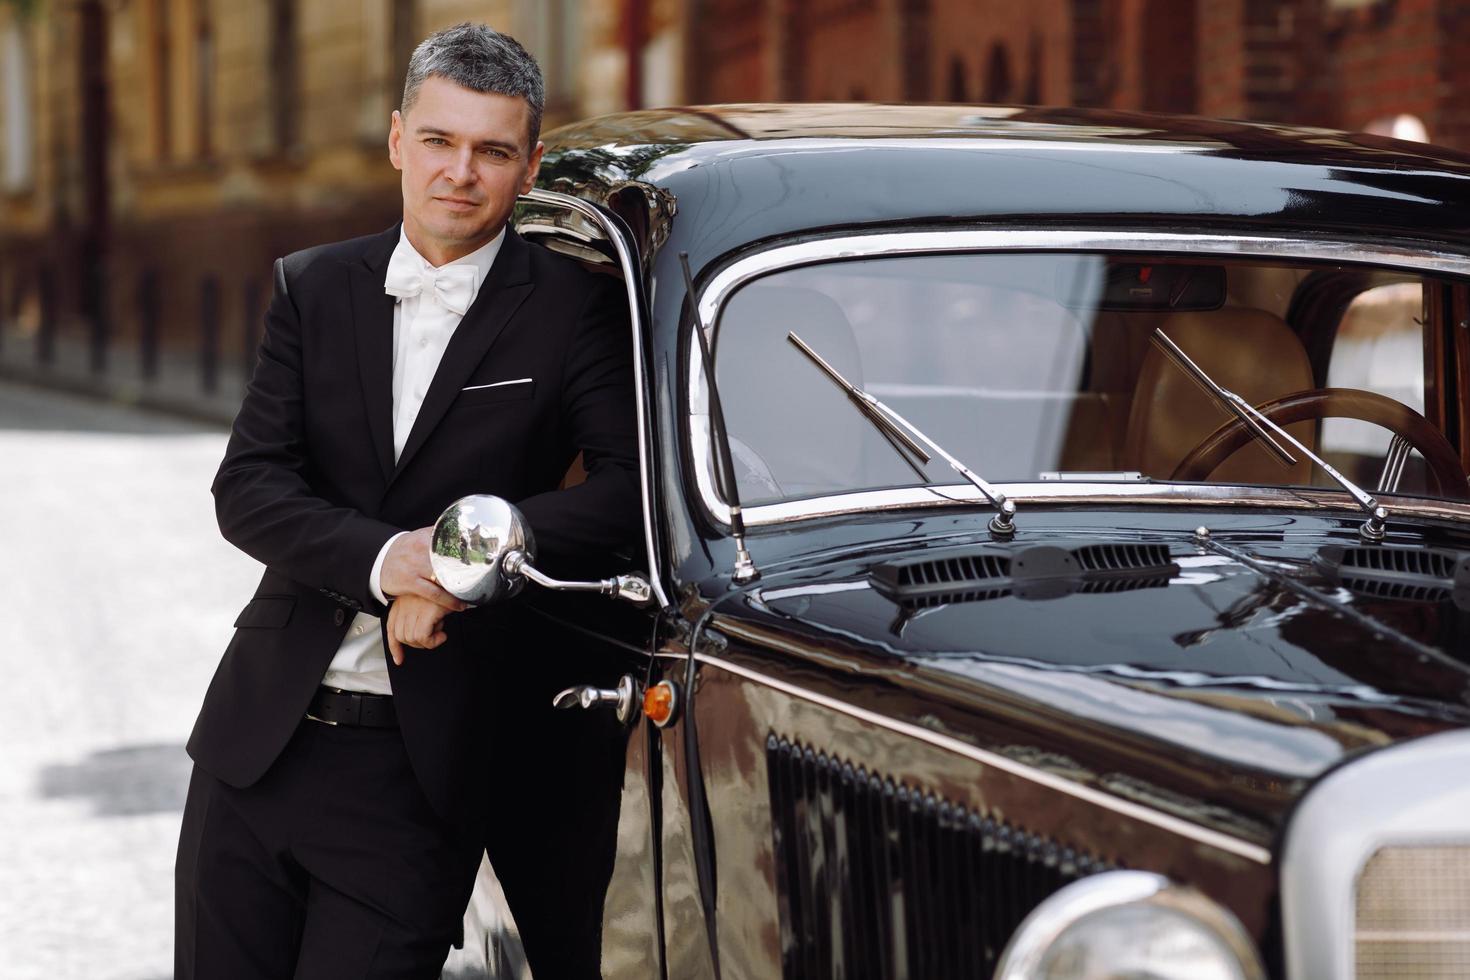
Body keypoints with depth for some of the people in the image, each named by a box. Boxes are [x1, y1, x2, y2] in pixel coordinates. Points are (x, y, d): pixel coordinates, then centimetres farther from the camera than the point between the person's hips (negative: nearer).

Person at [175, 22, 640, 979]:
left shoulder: (573, 308, -2)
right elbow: (247, 488, -2)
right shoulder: (315, 288, 7)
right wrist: (388, 559, -19)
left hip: (421, 770, -4)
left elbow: (638, 486, -14)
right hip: (259, 744, 4)